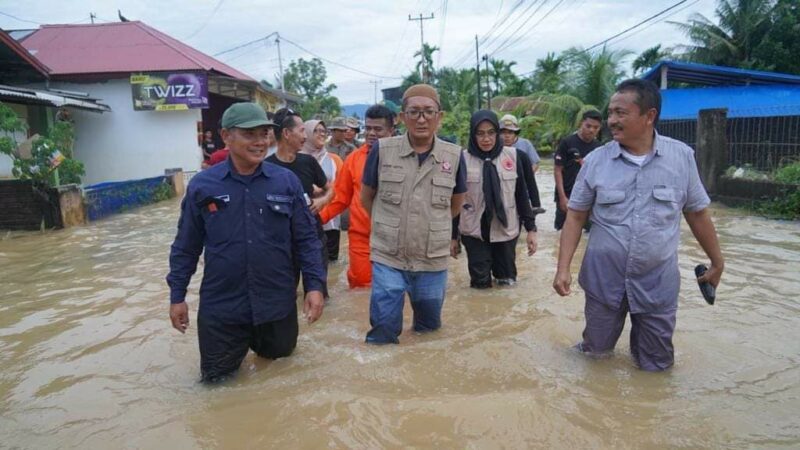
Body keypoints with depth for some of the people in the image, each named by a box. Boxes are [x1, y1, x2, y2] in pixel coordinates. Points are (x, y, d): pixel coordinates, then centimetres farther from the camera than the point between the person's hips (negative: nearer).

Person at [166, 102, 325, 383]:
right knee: (216, 376, 15)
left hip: (277, 302, 1)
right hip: (221, 305, 0)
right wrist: (177, 296, 4)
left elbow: (305, 239, -1)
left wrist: (314, 285, -7)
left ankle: (258, 340, 53)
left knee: (278, 354, 22)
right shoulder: (202, 185, -6)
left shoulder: (287, 182, -5)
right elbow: (186, 246, 2)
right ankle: (240, 344, 45)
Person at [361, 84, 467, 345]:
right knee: (382, 337, 3)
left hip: (433, 261, 2)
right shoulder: (382, 150, -7)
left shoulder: (454, 156, -4)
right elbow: (366, 198, 7)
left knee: (429, 328, 20)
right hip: (387, 258, -2)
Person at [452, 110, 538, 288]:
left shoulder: (513, 156, -3)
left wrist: (531, 228, 1)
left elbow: (522, 195, 4)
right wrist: (453, 236, 1)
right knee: (480, 283, 3)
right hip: (474, 233, -1)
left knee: (507, 282, 12)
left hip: (506, 231, 2)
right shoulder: (463, 159, -7)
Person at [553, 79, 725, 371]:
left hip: (658, 281, 1)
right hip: (604, 278, 0)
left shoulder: (682, 156, -5)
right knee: (597, 348, 14)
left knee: (656, 363, 14)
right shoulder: (595, 160, -7)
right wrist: (563, 268, -10)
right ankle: (600, 339, 46)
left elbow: (697, 213, 5)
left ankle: (641, 341, 45)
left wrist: (717, 262, 13)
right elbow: (575, 216, -3)